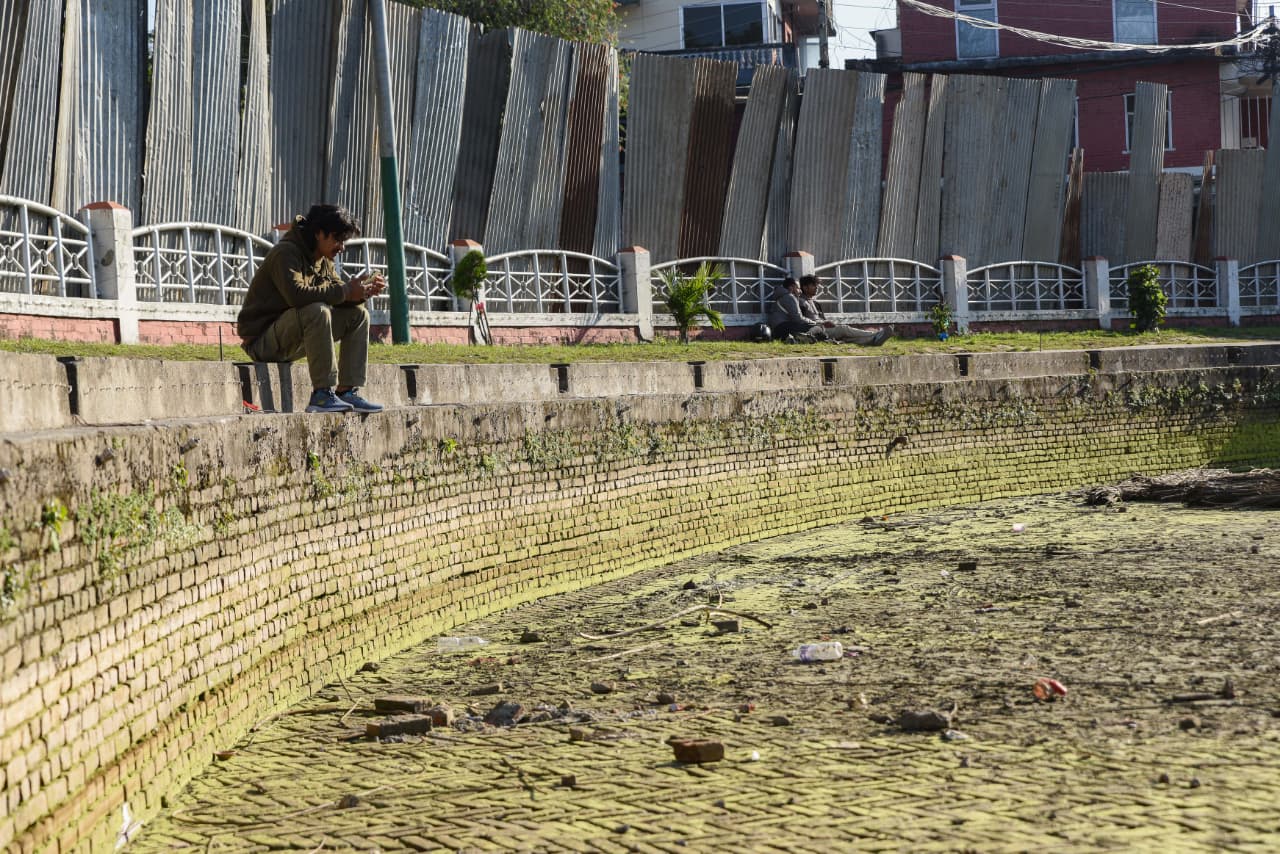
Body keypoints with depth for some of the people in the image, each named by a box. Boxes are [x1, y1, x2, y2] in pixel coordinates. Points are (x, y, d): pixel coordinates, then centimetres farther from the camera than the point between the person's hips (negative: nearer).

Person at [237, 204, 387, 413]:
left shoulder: (323, 260, 12)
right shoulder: (286, 253, -17)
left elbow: (337, 294, 9)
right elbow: (296, 294, -34)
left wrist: (363, 290, -13)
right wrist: (345, 291, -30)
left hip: (293, 340, 9)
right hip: (262, 341, -9)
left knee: (358, 314, 2)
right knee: (316, 312, -35)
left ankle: (347, 392, -6)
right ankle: (322, 394, -34)